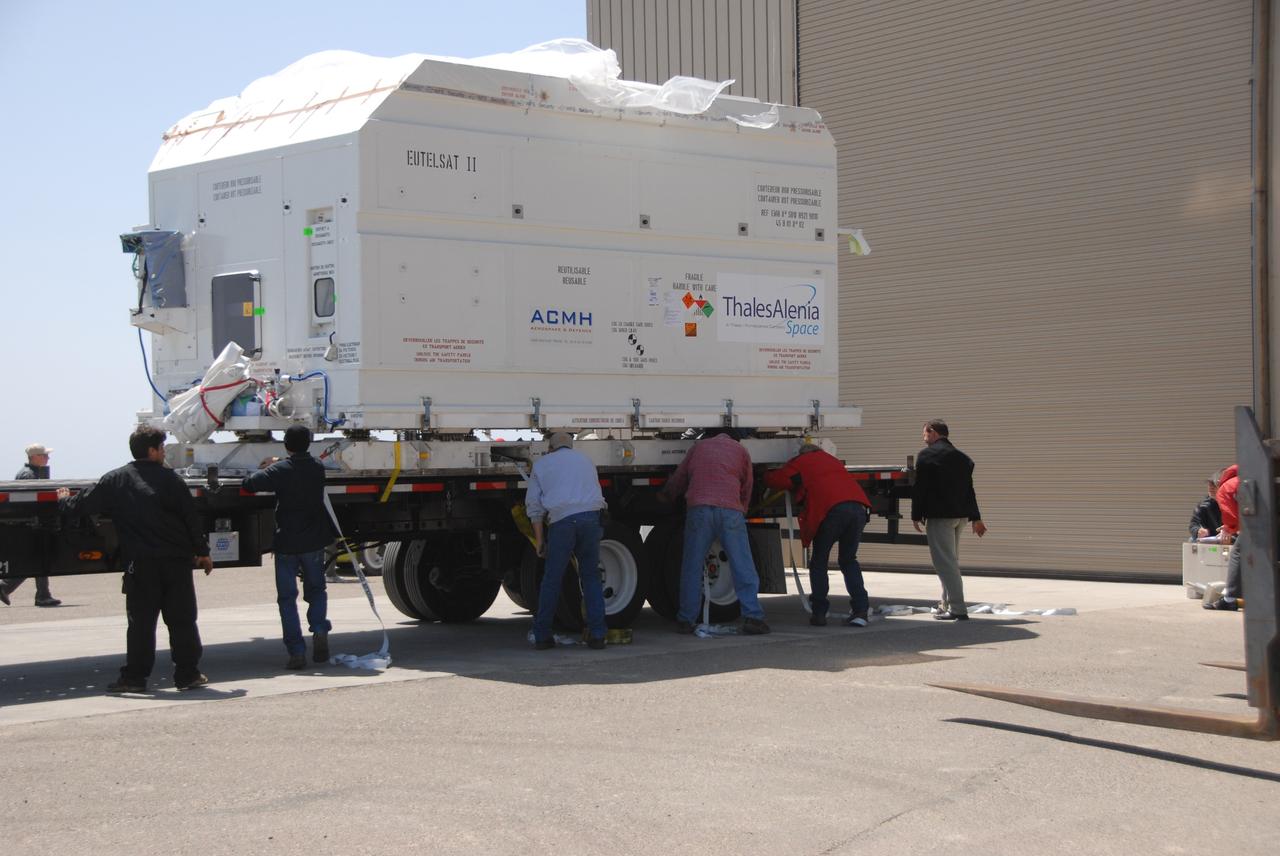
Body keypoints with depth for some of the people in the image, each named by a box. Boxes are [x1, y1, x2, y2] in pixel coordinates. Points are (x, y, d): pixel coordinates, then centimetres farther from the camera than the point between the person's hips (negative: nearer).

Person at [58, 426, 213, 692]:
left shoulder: (115, 480, 3)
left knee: (141, 621, 6)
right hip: (176, 561, -1)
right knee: (182, 619, 6)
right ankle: (188, 675, 8)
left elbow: (83, 504, 9)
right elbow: (191, 518, -1)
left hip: (140, 565, 1)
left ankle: (134, 677, 4)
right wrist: (203, 552, 9)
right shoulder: (169, 478, -2)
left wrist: (65, 500, 32)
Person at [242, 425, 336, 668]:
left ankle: (297, 652, -2)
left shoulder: (281, 470, -11)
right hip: (314, 541, 3)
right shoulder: (317, 468, 3)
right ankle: (319, 628, -7)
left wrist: (266, 470, 3)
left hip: (286, 543, -3)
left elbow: (249, 484, -17)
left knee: (287, 598, 4)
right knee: (316, 590, 20)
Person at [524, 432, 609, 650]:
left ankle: (542, 635, 12)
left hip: (561, 521, -2)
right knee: (591, 577, 11)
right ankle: (597, 634, 4)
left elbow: (534, 505, 12)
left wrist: (539, 539, 13)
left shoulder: (541, 464, 18)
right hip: (590, 517, 2)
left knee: (552, 580, 7)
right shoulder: (585, 460, 26)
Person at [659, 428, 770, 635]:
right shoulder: (741, 451, 18)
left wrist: (666, 496, 48)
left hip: (699, 509, 1)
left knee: (692, 567, 6)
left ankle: (686, 620, 7)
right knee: (743, 567, 0)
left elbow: (678, 478, 29)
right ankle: (752, 616, -8)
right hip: (731, 511, -1)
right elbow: (746, 488, 21)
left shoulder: (699, 446, 22)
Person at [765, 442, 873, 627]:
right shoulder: (832, 460, 35)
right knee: (849, 560, 18)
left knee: (818, 562, 12)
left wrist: (767, 474, 40)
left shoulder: (800, 463, 19)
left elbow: (775, 480, 16)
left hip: (832, 509, -5)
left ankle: (819, 612, 7)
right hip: (858, 507, 5)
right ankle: (860, 610, 5)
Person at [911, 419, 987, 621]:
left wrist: (916, 515, -5)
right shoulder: (962, 457, 15)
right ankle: (948, 605, 24)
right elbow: (969, 490, 17)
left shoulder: (926, 455, -8)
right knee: (951, 560, 18)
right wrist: (975, 518, 19)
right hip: (960, 514, 8)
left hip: (939, 515, -8)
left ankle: (958, 609, -14)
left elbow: (919, 488, -11)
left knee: (945, 561, -8)